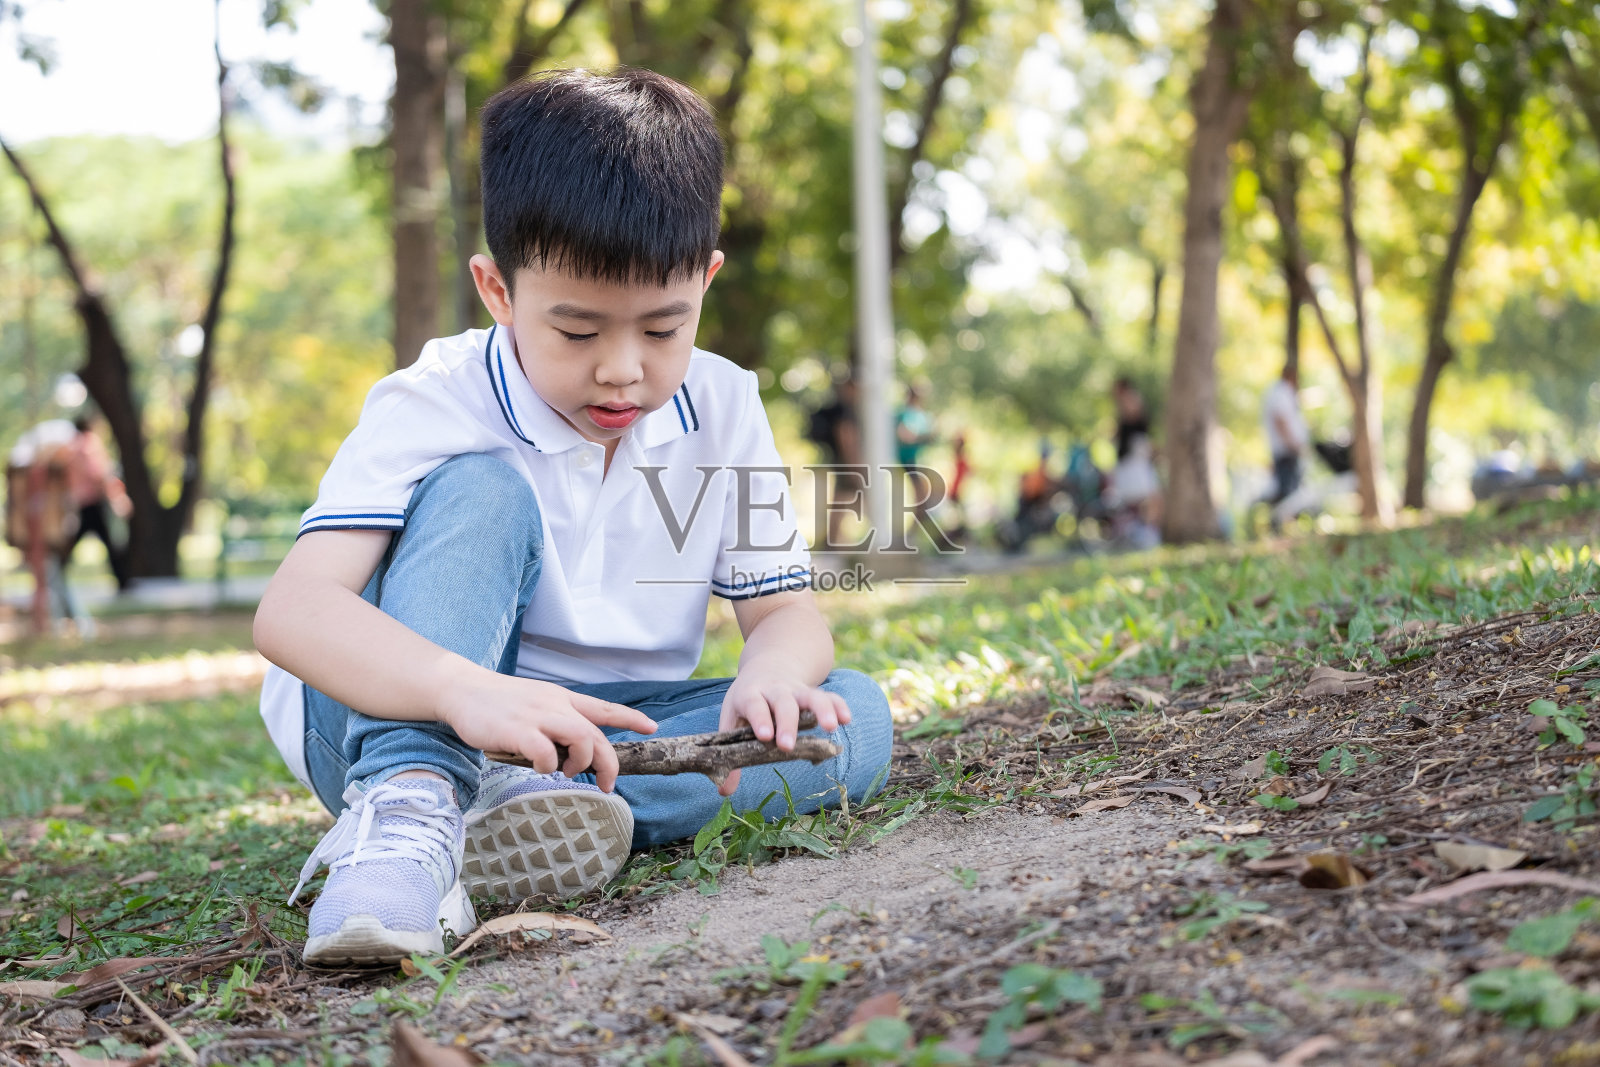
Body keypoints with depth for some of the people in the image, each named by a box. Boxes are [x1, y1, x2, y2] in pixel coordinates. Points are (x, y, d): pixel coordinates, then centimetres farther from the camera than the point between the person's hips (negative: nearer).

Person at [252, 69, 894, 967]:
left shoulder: (721, 411, -3)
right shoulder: (435, 407, -18)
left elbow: (787, 608, -2)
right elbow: (293, 612, -31)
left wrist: (772, 672, -30)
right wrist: (464, 691, -52)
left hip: (600, 734, 4)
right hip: (398, 720, -4)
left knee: (853, 718, -19)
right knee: (481, 492, -27)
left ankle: (524, 811, -33)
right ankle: (408, 804, -43)